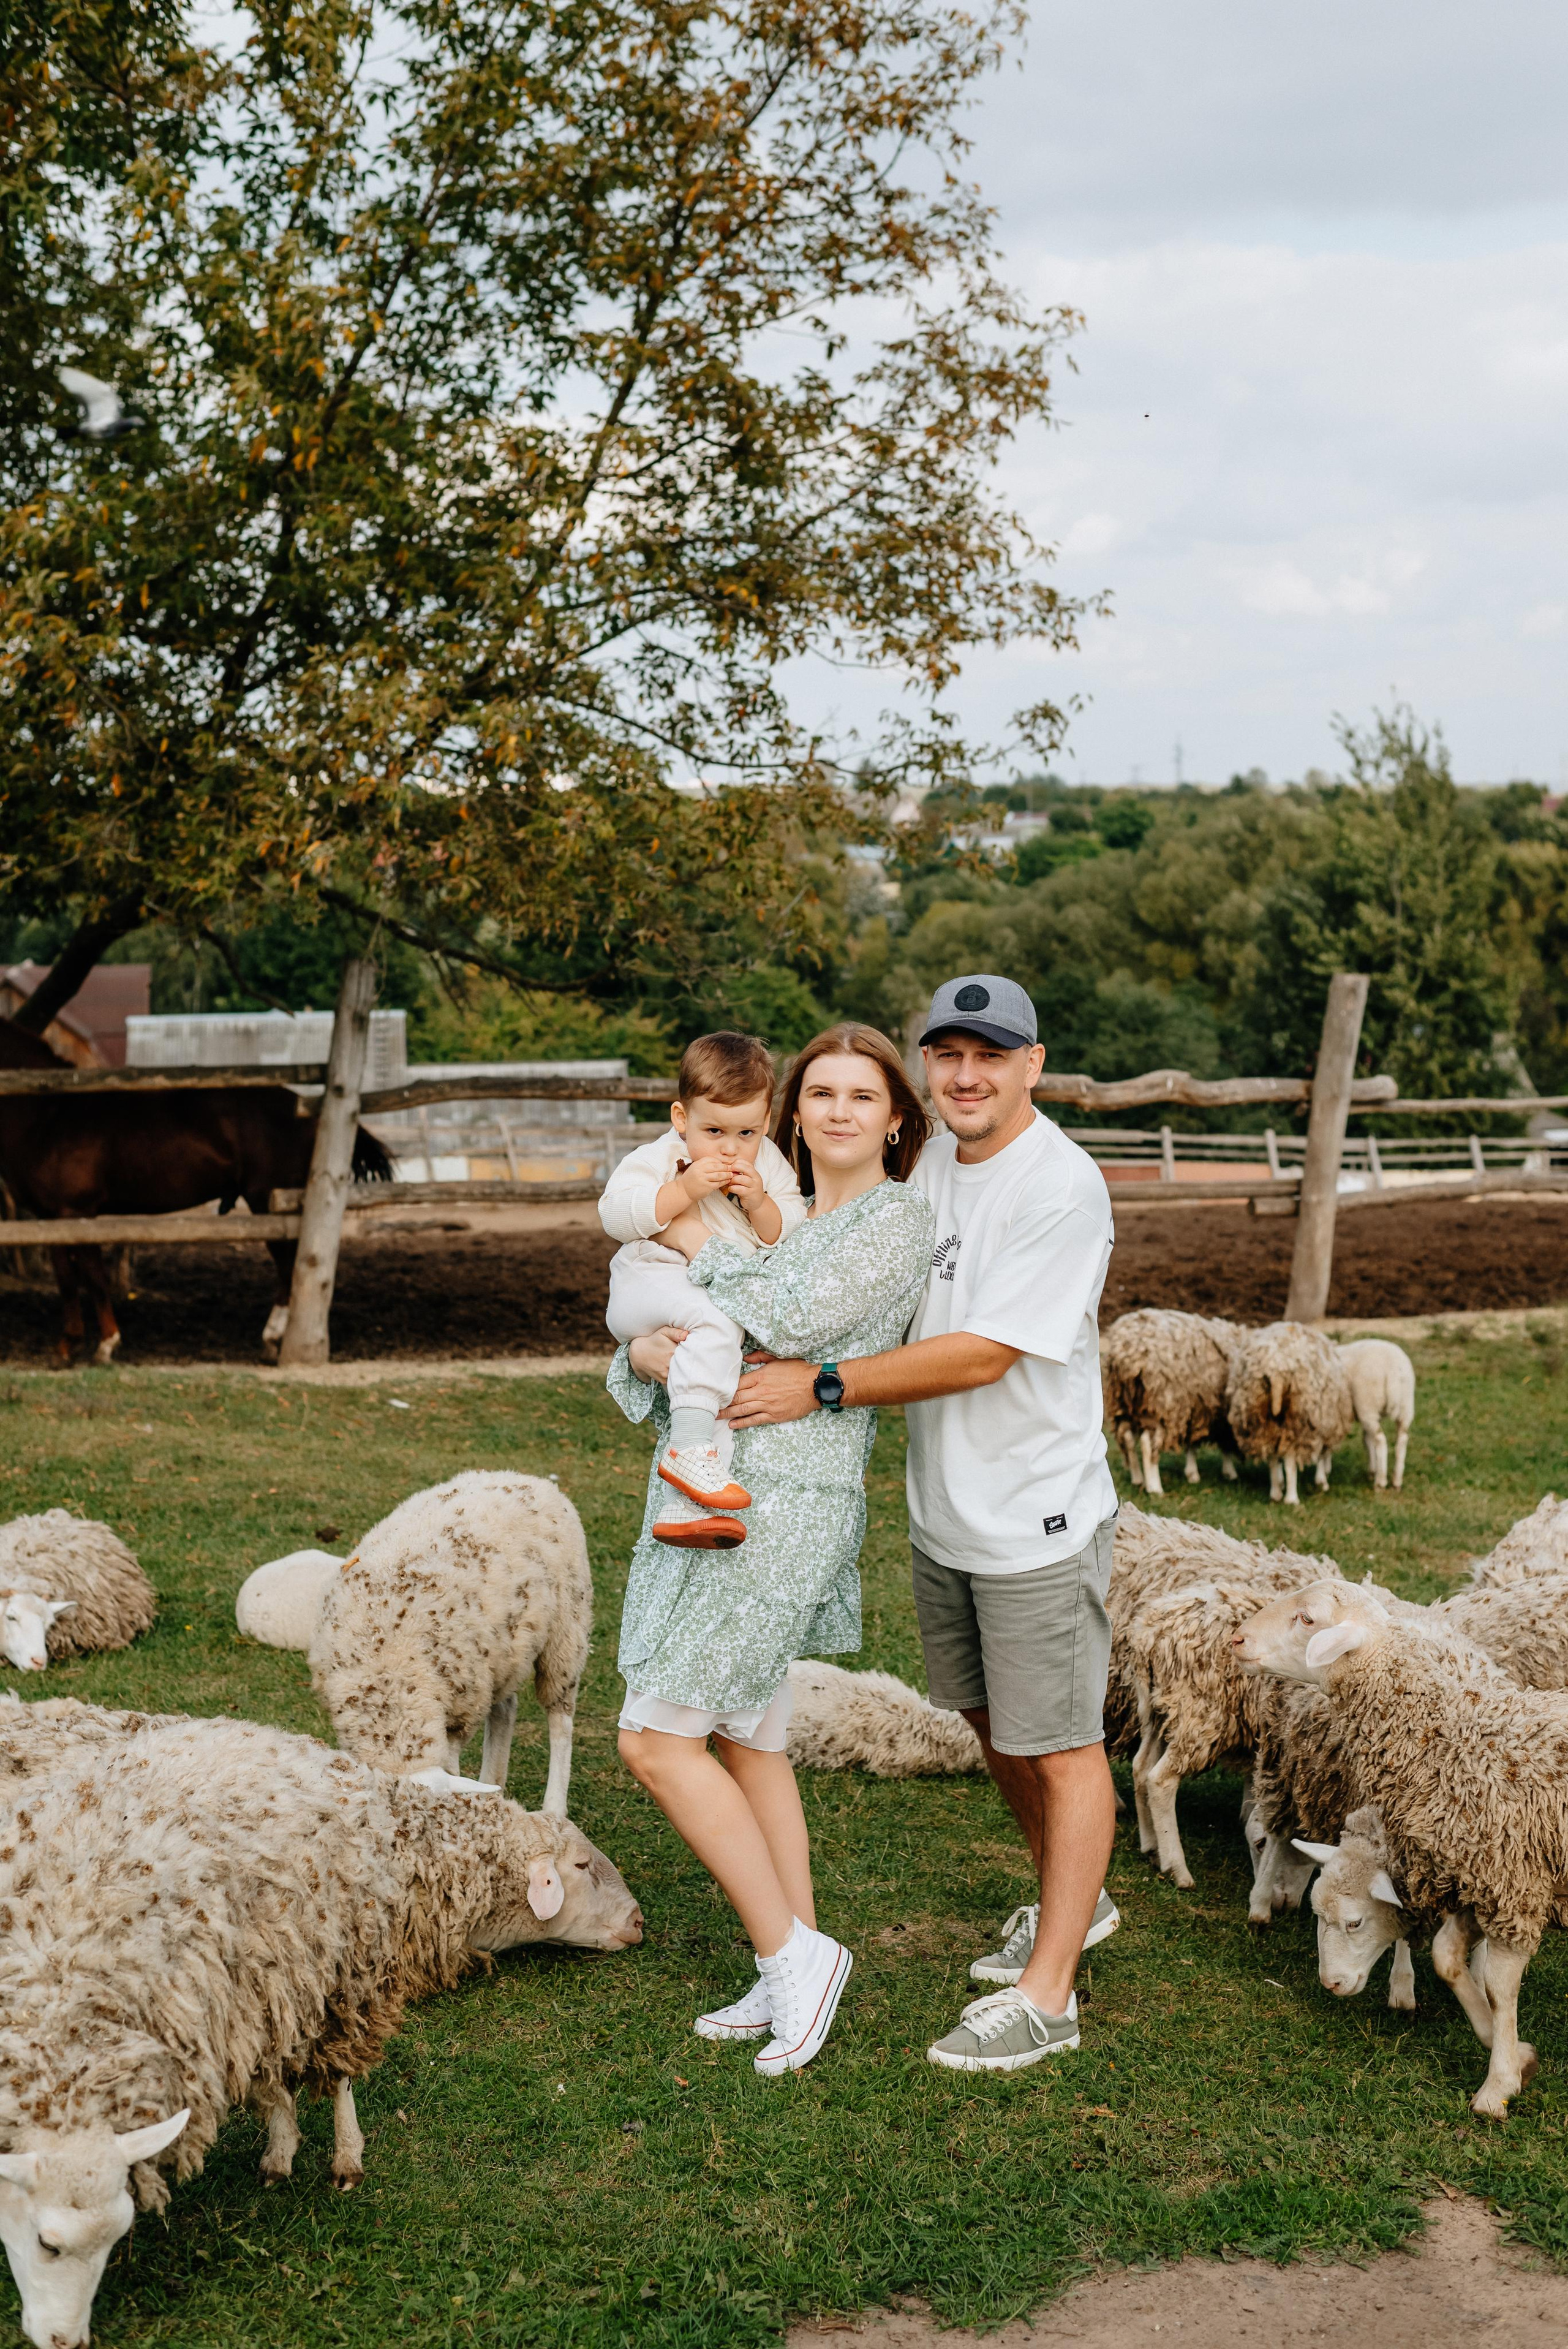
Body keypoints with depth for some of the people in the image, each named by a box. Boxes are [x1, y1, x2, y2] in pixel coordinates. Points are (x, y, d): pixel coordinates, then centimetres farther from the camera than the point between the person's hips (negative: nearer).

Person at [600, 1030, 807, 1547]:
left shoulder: (769, 1163, 9)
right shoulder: (660, 1158, -4)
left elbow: (791, 1235, 5)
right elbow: (616, 1214, -16)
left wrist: (760, 1204, -15)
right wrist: (685, 1189, -24)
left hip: (729, 1292, 6)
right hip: (649, 1284, -6)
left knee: (720, 1391, -15)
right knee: (713, 1318, -36)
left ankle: (685, 1508, -18)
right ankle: (689, 1447, -39)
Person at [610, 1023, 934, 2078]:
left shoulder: (900, 1220, -7)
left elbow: (793, 1323, -20)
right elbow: (659, 1317, 13)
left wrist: (706, 1246, -6)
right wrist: (644, 1350, -10)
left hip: (785, 1508, -8)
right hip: (712, 1492, 8)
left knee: (656, 1738, -9)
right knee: (749, 1742, 13)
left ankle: (791, 1952, 2)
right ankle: (797, 1977, 22)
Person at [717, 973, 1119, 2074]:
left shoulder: (1064, 1187, -20)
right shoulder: (925, 1167, 5)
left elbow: (982, 1355, -24)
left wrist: (821, 1387, -23)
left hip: (1039, 1522, -8)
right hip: (943, 1516, 8)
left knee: (1060, 1746, 4)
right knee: (995, 1728, 21)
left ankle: (1046, 1994, 13)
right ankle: (1076, 1902, 42)